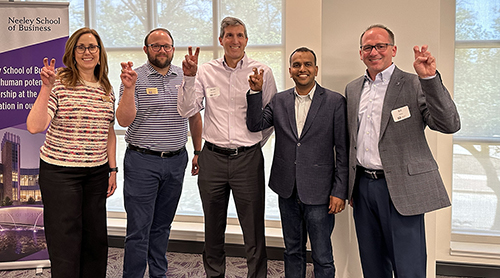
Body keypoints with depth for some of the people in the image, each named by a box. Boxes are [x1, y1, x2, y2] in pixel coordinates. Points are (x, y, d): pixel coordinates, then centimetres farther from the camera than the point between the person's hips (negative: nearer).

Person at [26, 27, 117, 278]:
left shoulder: (107, 89, 9)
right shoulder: (59, 83, -8)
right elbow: (34, 126, -19)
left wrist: (113, 169, 12)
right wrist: (47, 88, -26)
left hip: (97, 172, 5)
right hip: (60, 172, -5)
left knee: (96, 238, 11)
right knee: (65, 240, 1)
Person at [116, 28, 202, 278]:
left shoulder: (185, 78, 7)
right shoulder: (135, 78, -5)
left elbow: (194, 116, 14)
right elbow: (124, 120, -14)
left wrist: (198, 151, 12)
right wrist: (129, 88, -26)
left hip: (176, 161, 4)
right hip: (142, 162, -4)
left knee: (162, 225, 16)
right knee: (139, 228, 0)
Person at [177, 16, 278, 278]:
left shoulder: (262, 72, 0)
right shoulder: (205, 72, 4)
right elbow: (186, 110, -3)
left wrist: (254, 143, 8)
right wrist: (189, 77, -14)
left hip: (248, 158, -2)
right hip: (212, 158, 2)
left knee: (254, 229, 5)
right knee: (213, 227, 16)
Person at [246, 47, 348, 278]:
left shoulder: (335, 102, -4)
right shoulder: (279, 101, 7)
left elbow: (343, 152, -5)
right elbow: (254, 125, -3)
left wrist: (340, 192, -8)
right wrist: (256, 92, -12)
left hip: (318, 193, -3)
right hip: (287, 191, 4)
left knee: (322, 258, 6)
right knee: (292, 252, 19)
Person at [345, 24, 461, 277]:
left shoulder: (415, 85, -5)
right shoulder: (352, 89, 12)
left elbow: (449, 125, -16)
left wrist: (430, 78, -26)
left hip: (400, 188, -5)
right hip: (362, 186, 5)